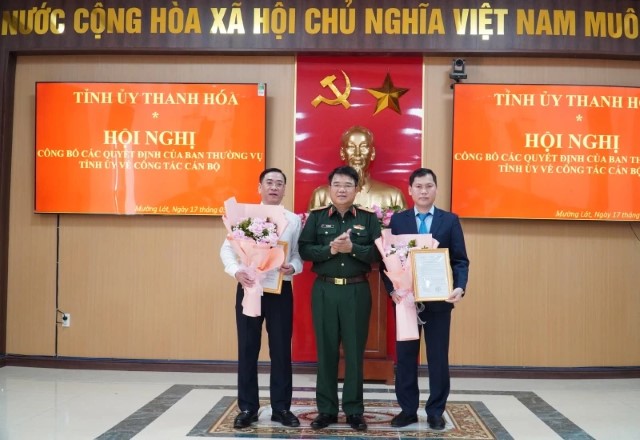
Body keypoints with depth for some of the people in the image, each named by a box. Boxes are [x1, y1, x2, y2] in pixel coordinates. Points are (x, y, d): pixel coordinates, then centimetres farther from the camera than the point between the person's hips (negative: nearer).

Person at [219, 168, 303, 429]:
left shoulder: (293, 220, 4)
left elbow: (299, 254, 2)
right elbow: (227, 249, -2)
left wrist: (292, 267, -20)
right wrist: (236, 271, -19)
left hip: (281, 289, 0)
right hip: (248, 287, 0)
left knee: (281, 349, 6)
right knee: (247, 348, 6)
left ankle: (281, 407, 19)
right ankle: (247, 408, 18)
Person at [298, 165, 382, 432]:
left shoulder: (368, 219, 5)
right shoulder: (316, 217, 6)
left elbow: (378, 252, -4)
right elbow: (304, 250, -3)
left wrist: (352, 248, -18)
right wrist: (330, 249, -17)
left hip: (357, 291, 0)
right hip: (324, 291, 1)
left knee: (355, 351, 4)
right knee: (326, 350, 6)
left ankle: (354, 410, 16)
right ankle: (326, 409, 17)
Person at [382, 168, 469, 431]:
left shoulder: (450, 220, 4)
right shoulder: (397, 220, 4)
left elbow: (460, 260, 1)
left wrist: (460, 287, -15)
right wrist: (391, 290, -12)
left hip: (439, 299, 0)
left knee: (438, 358, 7)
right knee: (405, 357, 8)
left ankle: (436, 412, 20)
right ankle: (408, 410, 20)